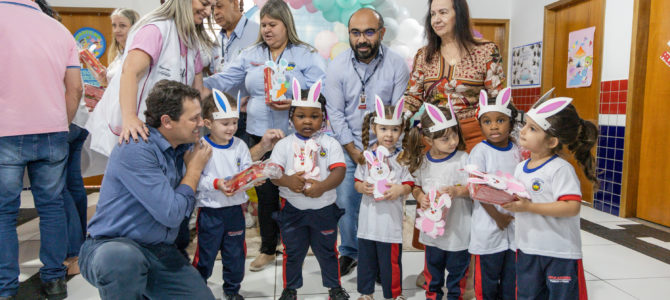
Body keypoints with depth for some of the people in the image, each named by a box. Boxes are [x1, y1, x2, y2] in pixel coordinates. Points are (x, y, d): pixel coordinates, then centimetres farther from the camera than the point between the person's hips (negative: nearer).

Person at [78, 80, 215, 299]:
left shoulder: (183, 148, 5)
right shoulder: (135, 149, -19)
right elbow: (171, 214, -21)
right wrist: (195, 169, -8)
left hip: (161, 252, 7)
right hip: (111, 246, -7)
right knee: (123, 259, -40)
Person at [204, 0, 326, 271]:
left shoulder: (307, 56, 0)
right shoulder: (250, 55, 12)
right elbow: (223, 80, 7)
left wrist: (294, 103, -24)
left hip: (294, 136, -3)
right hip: (258, 134, 4)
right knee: (264, 192, 11)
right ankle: (268, 249, 28)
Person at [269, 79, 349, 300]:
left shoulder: (330, 143, -3)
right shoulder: (284, 144, -2)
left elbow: (339, 171, -13)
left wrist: (322, 186, -30)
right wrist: (287, 181, -30)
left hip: (324, 209, 0)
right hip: (292, 208, 1)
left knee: (327, 251, 15)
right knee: (292, 252, 14)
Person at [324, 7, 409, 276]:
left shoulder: (397, 65, -8)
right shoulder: (337, 67, -5)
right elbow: (335, 113, -3)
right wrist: (354, 151, -6)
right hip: (349, 147, 1)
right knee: (346, 201, 4)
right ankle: (350, 252, 27)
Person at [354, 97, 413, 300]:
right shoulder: (367, 156, 4)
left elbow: (409, 185, -1)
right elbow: (357, 182, 10)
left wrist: (400, 190, -21)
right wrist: (362, 187, -12)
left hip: (391, 219, -3)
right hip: (368, 218, 3)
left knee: (390, 260, 4)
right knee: (366, 258, 14)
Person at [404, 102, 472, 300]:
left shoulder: (463, 158, -12)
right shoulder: (423, 161, -2)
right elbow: (416, 187, 11)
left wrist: (457, 191, -28)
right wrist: (420, 197, -10)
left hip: (459, 228, -3)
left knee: (457, 267, 13)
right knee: (432, 266, 20)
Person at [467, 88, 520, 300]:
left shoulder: (516, 150, 4)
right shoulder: (480, 151, -10)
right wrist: (497, 216, -13)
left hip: (514, 223, 5)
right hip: (488, 225, -4)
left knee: (512, 275, 15)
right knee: (488, 276, 6)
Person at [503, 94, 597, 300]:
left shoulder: (560, 169, -17)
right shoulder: (521, 168, 6)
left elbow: (572, 207, -26)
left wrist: (529, 207, -27)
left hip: (560, 253, -7)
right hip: (527, 249, 7)